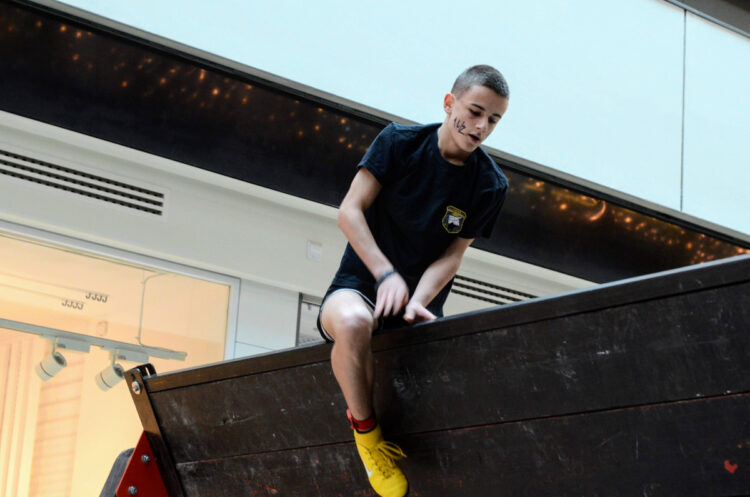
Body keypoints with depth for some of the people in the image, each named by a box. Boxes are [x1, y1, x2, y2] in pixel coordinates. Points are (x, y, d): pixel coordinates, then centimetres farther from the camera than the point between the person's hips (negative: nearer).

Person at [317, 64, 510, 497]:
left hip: (423, 300, 3)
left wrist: (418, 303, -21)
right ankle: (365, 430, -18)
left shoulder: (491, 185, 0)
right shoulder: (400, 142, -6)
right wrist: (387, 275, -21)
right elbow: (350, 211, -10)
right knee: (354, 323, -40)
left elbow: (453, 255, -2)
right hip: (361, 284, -3)